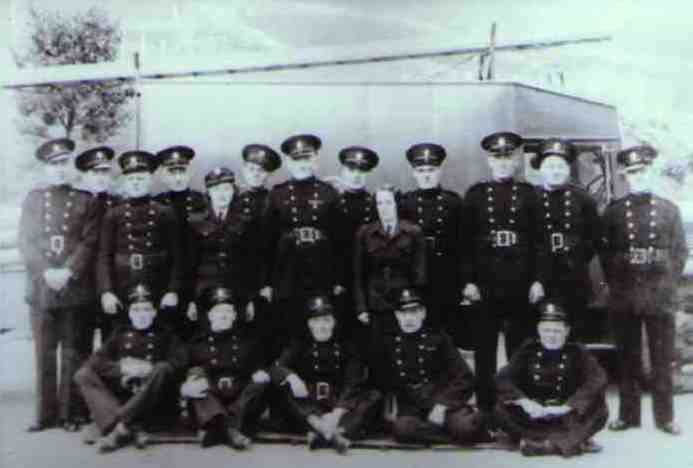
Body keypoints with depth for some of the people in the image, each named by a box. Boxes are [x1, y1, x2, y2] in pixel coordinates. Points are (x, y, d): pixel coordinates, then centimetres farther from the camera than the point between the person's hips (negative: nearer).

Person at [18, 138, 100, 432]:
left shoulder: (85, 202, 6)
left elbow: (89, 243, -2)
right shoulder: (33, 199, 11)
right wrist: (46, 272, -10)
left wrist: (68, 272, -15)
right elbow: (25, 242, 3)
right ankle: (46, 413, 15)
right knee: (44, 354, 6)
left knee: (72, 353, 4)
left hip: (76, 290, -1)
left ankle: (71, 413, 12)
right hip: (41, 289, 2)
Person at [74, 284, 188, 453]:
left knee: (162, 369, -30)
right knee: (83, 374, -13)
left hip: (154, 402, -3)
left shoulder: (164, 335, 11)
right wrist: (122, 368, -13)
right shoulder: (121, 333, 17)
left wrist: (148, 368, -17)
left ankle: (114, 425, -30)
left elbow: (181, 361, -6)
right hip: (120, 396, 3)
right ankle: (128, 426, -32)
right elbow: (95, 360, 4)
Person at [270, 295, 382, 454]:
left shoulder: (347, 347, 4)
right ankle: (332, 433, -41)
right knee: (283, 391, -26)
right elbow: (276, 369, -10)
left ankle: (323, 434, -41)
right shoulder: (299, 346, 6)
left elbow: (352, 386, -9)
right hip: (308, 412, 0)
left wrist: (337, 413, -26)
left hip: (341, 408, 0)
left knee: (374, 396, -22)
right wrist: (291, 377, -33)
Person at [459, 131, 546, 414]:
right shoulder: (475, 194, 7)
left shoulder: (527, 193, 8)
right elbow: (466, 240, 3)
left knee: (520, 348, 6)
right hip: (485, 284, 0)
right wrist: (467, 281, -4)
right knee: (485, 348, 4)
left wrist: (537, 279, -2)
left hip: (520, 284, 0)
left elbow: (537, 239, 5)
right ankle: (485, 407, 13)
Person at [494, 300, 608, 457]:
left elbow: (598, 379, -17)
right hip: (533, 415, 1)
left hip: (567, 417, -1)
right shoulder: (528, 350, 1)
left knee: (599, 410, -25)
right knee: (502, 408, -25)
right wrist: (524, 401, -25)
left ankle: (540, 442, -28)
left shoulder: (577, 352, -2)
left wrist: (568, 406, -27)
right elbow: (503, 378, -8)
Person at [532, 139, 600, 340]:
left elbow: (594, 236, 11)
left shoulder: (582, 199, 8)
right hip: (540, 279, -1)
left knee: (575, 331, 5)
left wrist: (579, 259, 4)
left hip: (575, 280, 2)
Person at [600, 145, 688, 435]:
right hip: (623, 298, 0)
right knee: (628, 358, 7)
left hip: (660, 297, 0)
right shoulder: (613, 211, 5)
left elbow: (680, 251, 7)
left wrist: (667, 284, 0)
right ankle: (628, 414, 17)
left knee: (662, 358, 5)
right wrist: (615, 284, 1)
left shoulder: (669, 209, 7)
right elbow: (604, 252, 8)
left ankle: (665, 416, 16)